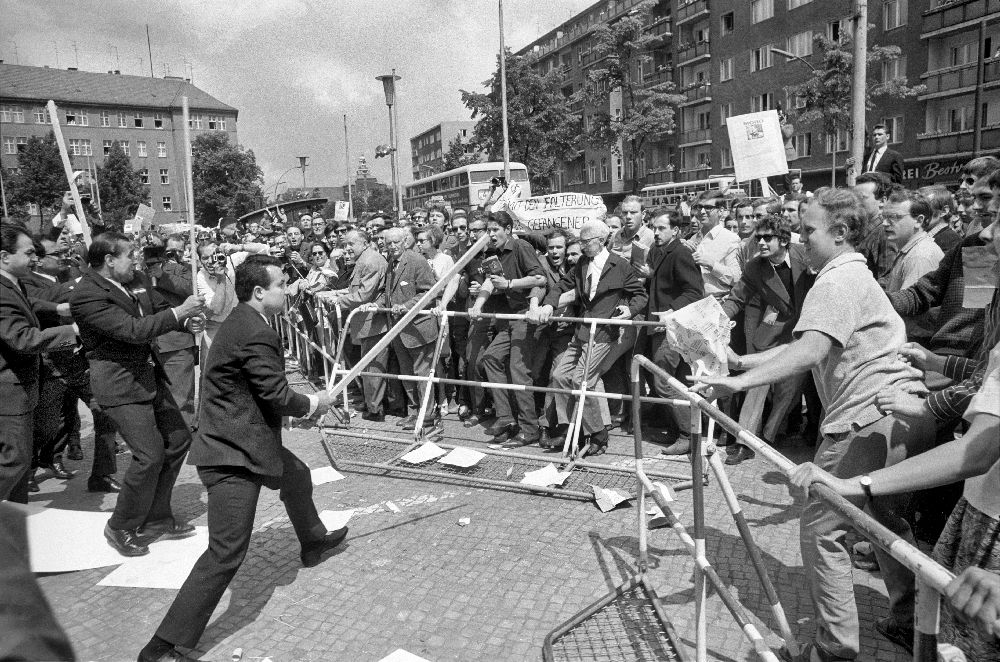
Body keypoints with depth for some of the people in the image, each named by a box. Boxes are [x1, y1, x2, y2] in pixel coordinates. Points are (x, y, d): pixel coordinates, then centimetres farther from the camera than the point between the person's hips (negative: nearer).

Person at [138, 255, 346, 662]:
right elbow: (278, 396, -20)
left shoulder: (242, 322, 7)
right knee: (227, 552, -8)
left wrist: (305, 402, 7)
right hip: (233, 455, -11)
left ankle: (314, 542, 59)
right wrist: (314, 404, -2)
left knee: (297, 477, 32)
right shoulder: (256, 335, -24)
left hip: (246, 442, 11)